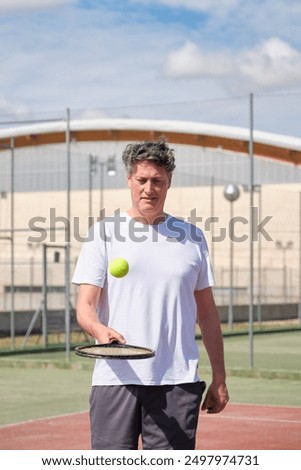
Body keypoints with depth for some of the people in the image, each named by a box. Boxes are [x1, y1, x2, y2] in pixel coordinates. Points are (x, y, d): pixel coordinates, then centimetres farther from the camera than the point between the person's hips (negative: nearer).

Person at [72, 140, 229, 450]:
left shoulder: (192, 236, 13)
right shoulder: (103, 233, 5)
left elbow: (207, 313, 16)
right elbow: (84, 306, -2)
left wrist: (219, 378, 13)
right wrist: (100, 330, -25)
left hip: (178, 382, 2)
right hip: (116, 378, -2)